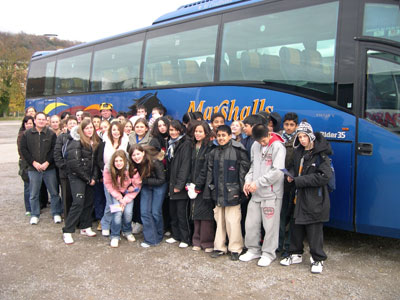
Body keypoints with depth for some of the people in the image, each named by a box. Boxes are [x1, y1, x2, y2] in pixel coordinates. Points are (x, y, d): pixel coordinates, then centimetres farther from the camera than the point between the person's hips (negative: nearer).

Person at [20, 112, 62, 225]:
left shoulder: (51, 134, 2)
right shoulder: (27, 134, 5)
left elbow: (54, 150, -3)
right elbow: (23, 150, 1)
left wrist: (47, 162, -13)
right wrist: (34, 162, -9)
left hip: (49, 168, -1)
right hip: (33, 169, 1)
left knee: (54, 192, 5)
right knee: (33, 194, 8)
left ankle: (56, 213, 18)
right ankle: (34, 215, 21)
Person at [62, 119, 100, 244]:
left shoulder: (95, 143, 10)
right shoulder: (76, 142, -14)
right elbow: (74, 163, -18)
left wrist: (94, 177, 0)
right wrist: (87, 178, -12)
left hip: (89, 177, 7)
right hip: (77, 177, -7)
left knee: (89, 201, 9)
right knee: (78, 202, -13)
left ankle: (85, 227, 23)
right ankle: (67, 232, -6)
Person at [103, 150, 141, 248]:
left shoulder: (132, 170, -29)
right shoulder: (108, 170, -25)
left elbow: (137, 186, -17)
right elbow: (109, 185, -10)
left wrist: (125, 200, -17)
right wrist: (119, 198, -14)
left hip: (128, 192, 0)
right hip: (116, 192, 0)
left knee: (128, 212, -12)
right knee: (117, 212, -16)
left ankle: (127, 232, 16)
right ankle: (115, 236, 0)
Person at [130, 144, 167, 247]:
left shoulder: (154, 162, -30)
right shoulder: (134, 165, -16)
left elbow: (161, 180, -22)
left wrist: (144, 180, -25)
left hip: (158, 186, -5)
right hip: (146, 186, 5)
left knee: (156, 212, -3)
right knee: (144, 212, -4)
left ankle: (159, 237, 20)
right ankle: (150, 239, 5)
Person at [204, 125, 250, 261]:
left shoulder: (237, 151, -5)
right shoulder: (213, 153, 12)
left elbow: (243, 171, -6)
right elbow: (210, 172, 13)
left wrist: (241, 189, -10)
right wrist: (208, 191, 8)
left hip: (231, 192, -5)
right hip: (218, 192, 5)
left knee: (232, 221, -3)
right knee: (219, 220, 12)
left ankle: (235, 248, 11)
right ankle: (219, 247, 22)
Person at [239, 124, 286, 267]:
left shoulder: (278, 147, -10)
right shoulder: (255, 146, 10)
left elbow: (278, 171, -16)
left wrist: (258, 182, -16)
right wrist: (248, 180, 0)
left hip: (272, 194, -6)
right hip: (255, 193, 6)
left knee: (270, 225, 2)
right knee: (251, 224, 10)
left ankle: (268, 253, 16)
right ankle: (254, 250, 26)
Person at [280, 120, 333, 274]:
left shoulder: (321, 154, -13)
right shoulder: (298, 152, 9)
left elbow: (324, 176, -19)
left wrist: (298, 180, -18)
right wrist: (292, 175, -2)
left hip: (315, 198, -7)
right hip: (300, 196, 7)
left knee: (314, 229, 1)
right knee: (297, 227, 14)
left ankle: (317, 259, 16)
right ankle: (296, 254, 30)